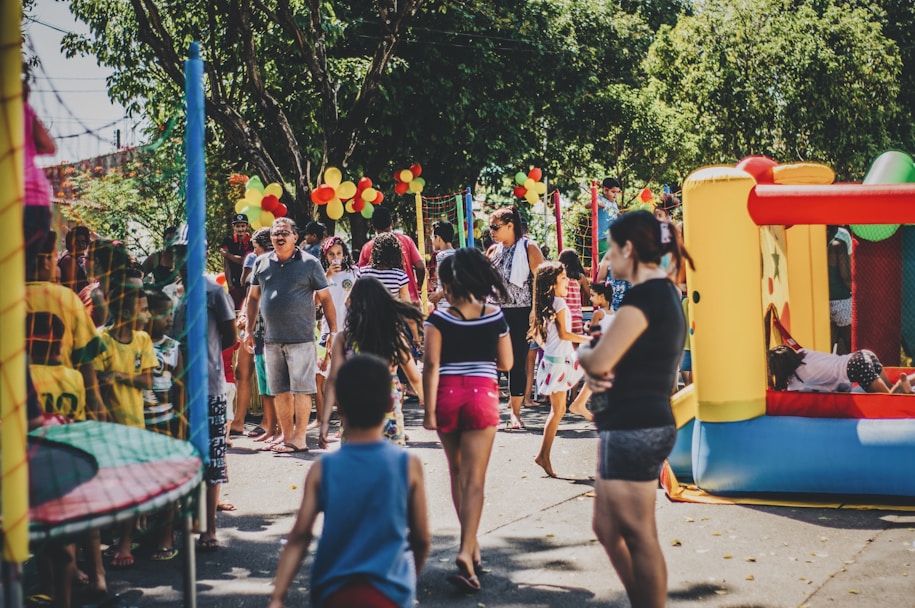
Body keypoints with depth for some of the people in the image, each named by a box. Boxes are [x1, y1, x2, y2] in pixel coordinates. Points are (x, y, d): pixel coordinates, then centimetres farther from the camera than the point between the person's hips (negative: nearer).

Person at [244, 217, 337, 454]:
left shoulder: (309, 263, 0)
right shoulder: (262, 263, 10)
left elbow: (325, 299, 2)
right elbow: (253, 297, 18)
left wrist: (333, 331, -3)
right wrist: (249, 330, 12)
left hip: (300, 337, -4)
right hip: (271, 339, 4)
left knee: (301, 388, -4)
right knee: (279, 390, 9)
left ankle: (300, 438, 0)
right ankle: (286, 436, 17)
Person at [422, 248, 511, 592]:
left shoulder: (439, 319, -5)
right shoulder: (494, 317, 1)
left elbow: (431, 365, -11)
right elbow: (505, 363, 7)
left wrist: (429, 410, -10)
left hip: (447, 395, 0)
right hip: (482, 394, 0)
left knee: (457, 472, 18)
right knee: (474, 479, -4)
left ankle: (472, 544, 28)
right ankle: (466, 550, -19)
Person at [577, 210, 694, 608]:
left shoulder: (644, 296, -17)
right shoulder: (664, 293, 15)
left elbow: (598, 361, -20)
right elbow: (619, 360, 18)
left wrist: (582, 352, 2)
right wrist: (596, 373, -3)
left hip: (633, 429, -10)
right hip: (644, 423, 10)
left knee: (638, 535, -3)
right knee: (607, 528, 17)